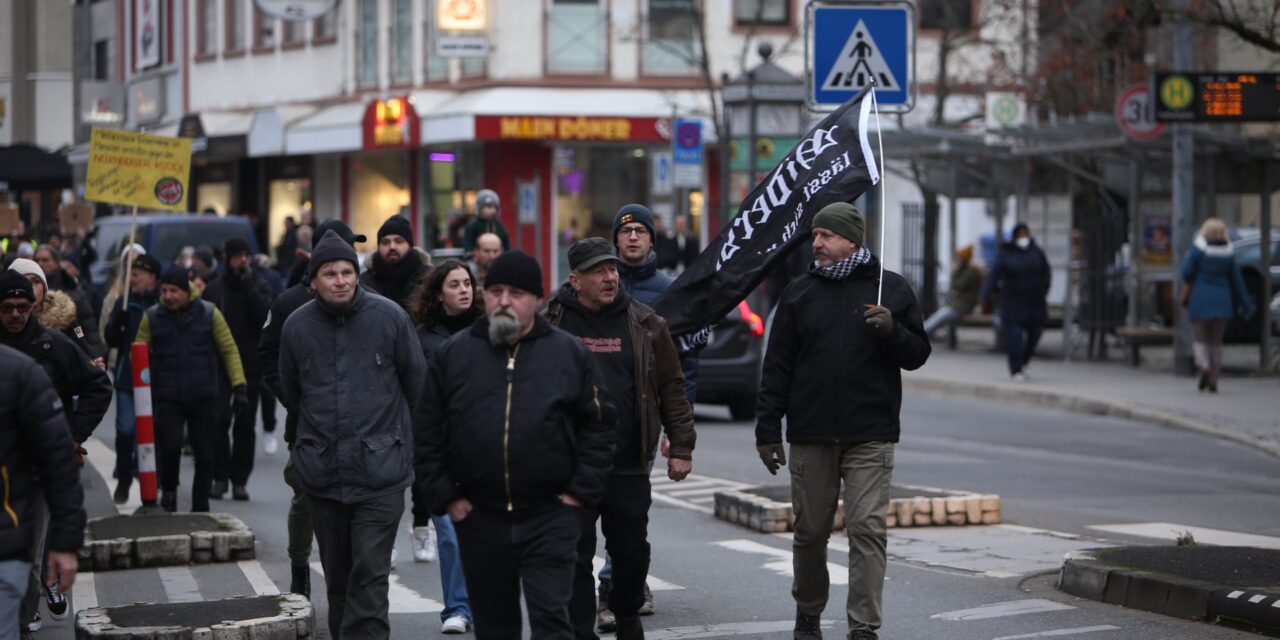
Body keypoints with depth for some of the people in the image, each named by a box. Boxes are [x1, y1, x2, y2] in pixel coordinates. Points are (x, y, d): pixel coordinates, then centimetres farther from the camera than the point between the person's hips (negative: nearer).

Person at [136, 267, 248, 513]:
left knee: (204, 454, 4)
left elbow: (229, 350, 2)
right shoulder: (153, 317, 2)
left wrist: (239, 385, -6)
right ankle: (168, 489, 9)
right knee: (170, 445, -18)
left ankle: (200, 508, 17)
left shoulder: (209, 314, 0)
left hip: (203, 397, 1)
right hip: (167, 397, -1)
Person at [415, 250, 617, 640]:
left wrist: (581, 492, -3)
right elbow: (428, 433, 7)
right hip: (480, 520, 2)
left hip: (550, 519, -2)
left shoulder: (570, 354, 3)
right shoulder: (452, 355, 6)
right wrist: (445, 496, 0)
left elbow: (598, 425, 4)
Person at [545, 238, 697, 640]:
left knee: (631, 550, 13)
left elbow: (671, 388, 6)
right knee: (575, 557, -2)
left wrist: (681, 447, 3)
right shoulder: (552, 324, 1)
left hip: (629, 467, 2)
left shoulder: (645, 325, 4)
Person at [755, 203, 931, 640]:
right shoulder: (799, 292, 7)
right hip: (810, 436, 2)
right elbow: (777, 367, 7)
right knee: (810, 530, 10)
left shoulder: (891, 289, 4)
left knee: (867, 530, -8)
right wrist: (767, 430, 2)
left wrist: (891, 331, -15)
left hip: (870, 438, -2)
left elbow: (917, 354, 5)